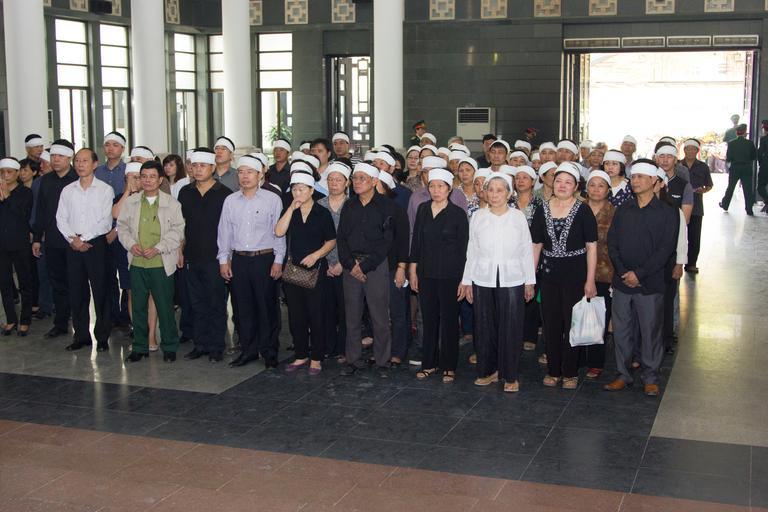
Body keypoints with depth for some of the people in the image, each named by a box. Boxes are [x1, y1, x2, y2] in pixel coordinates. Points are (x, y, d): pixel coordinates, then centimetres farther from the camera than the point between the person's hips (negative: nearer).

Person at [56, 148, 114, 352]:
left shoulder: (105, 190, 0)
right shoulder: (68, 190, 11)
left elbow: (106, 222, -6)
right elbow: (61, 218, 7)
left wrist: (83, 237, -11)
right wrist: (73, 239, -8)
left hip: (96, 244, -3)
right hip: (73, 247, 4)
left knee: (100, 291, -1)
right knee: (76, 291, 6)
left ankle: (102, 337, 6)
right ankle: (81, 336, 15)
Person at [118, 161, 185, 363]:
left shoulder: (171, 203, -1)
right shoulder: (130, 202, 8)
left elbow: (177, 231, -3)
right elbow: (122, 226, 12)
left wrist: (158, 248, -13)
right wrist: (131, 244, -6)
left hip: (161, 264, -3)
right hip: (137, 263, 3)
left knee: (165, 306, 1)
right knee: (138, 306, 8)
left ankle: (169, 347, 14)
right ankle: (140, 347, 20)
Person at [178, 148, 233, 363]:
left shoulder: (224, 194, -4)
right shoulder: (185, 193, 9)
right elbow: (180, 224, 15)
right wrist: (181, 250, 11)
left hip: (215, 258, -4)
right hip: (192, 257, 4)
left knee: (217, 304, 2)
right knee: (198, 304, 11)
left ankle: (216, 347, 10)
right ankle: (201, 344, 20)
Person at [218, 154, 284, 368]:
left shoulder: (272, 199, -2)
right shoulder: (230, 201, 9)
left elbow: (279, 232, -2)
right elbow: (224, 232, 13)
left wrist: (278, 260, -6)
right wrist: (224, 260, 8)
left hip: (265, 258, -3)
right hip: (239, 260, 3)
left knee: (267, 307, 0)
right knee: (244, 307, 8)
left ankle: (269, 352, 10)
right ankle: (248, 350, 19)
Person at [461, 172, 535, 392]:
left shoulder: (518, 217, 1)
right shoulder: (478, 217, 4)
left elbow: (527, 250, 4)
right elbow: (472, 250, 7)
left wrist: (530, 281, 4)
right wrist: (467, 280, 7)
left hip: (511, 280, -1)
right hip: (483, 280, 2)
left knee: (511, 328, -1)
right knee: (485, 327, 6)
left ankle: (510, 376, 9)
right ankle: (489, 370, 20)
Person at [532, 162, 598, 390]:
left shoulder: (583, 210, -6)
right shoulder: (542, 209, 4)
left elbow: (592, 246, -6)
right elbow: (536, 245, 8)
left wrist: (590, 280, -9)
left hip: (575, 275, -3)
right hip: (549, 275, 3)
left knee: (572, 324, 4)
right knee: (551, 324, 8)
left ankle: (570, 373, 17)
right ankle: (553, 371, 21)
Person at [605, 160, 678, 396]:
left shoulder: (667, 213, -2)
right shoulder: (623, 210, 11)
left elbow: (665, 249, -9)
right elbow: (612, 243, 6)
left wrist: (639, 274, -14)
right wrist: (623, 272, -8)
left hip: (650, 283, -4)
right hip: (622, 281, 4)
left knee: (650, 332, 2)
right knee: (621, 330, 7)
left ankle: (651, 378, 15)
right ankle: (623, 375, 20)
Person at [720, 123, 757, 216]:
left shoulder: (731, 143, -9)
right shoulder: (750, 143, -7)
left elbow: (728, 158, -11)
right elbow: (754, 157, -3)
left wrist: (728, 159, 11)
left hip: (734, 168, 0)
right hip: (747, 169, 0)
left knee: (730, 187, 16)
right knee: (748, 189, 3)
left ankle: (725, 204, 27)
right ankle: (749, 210, 2)